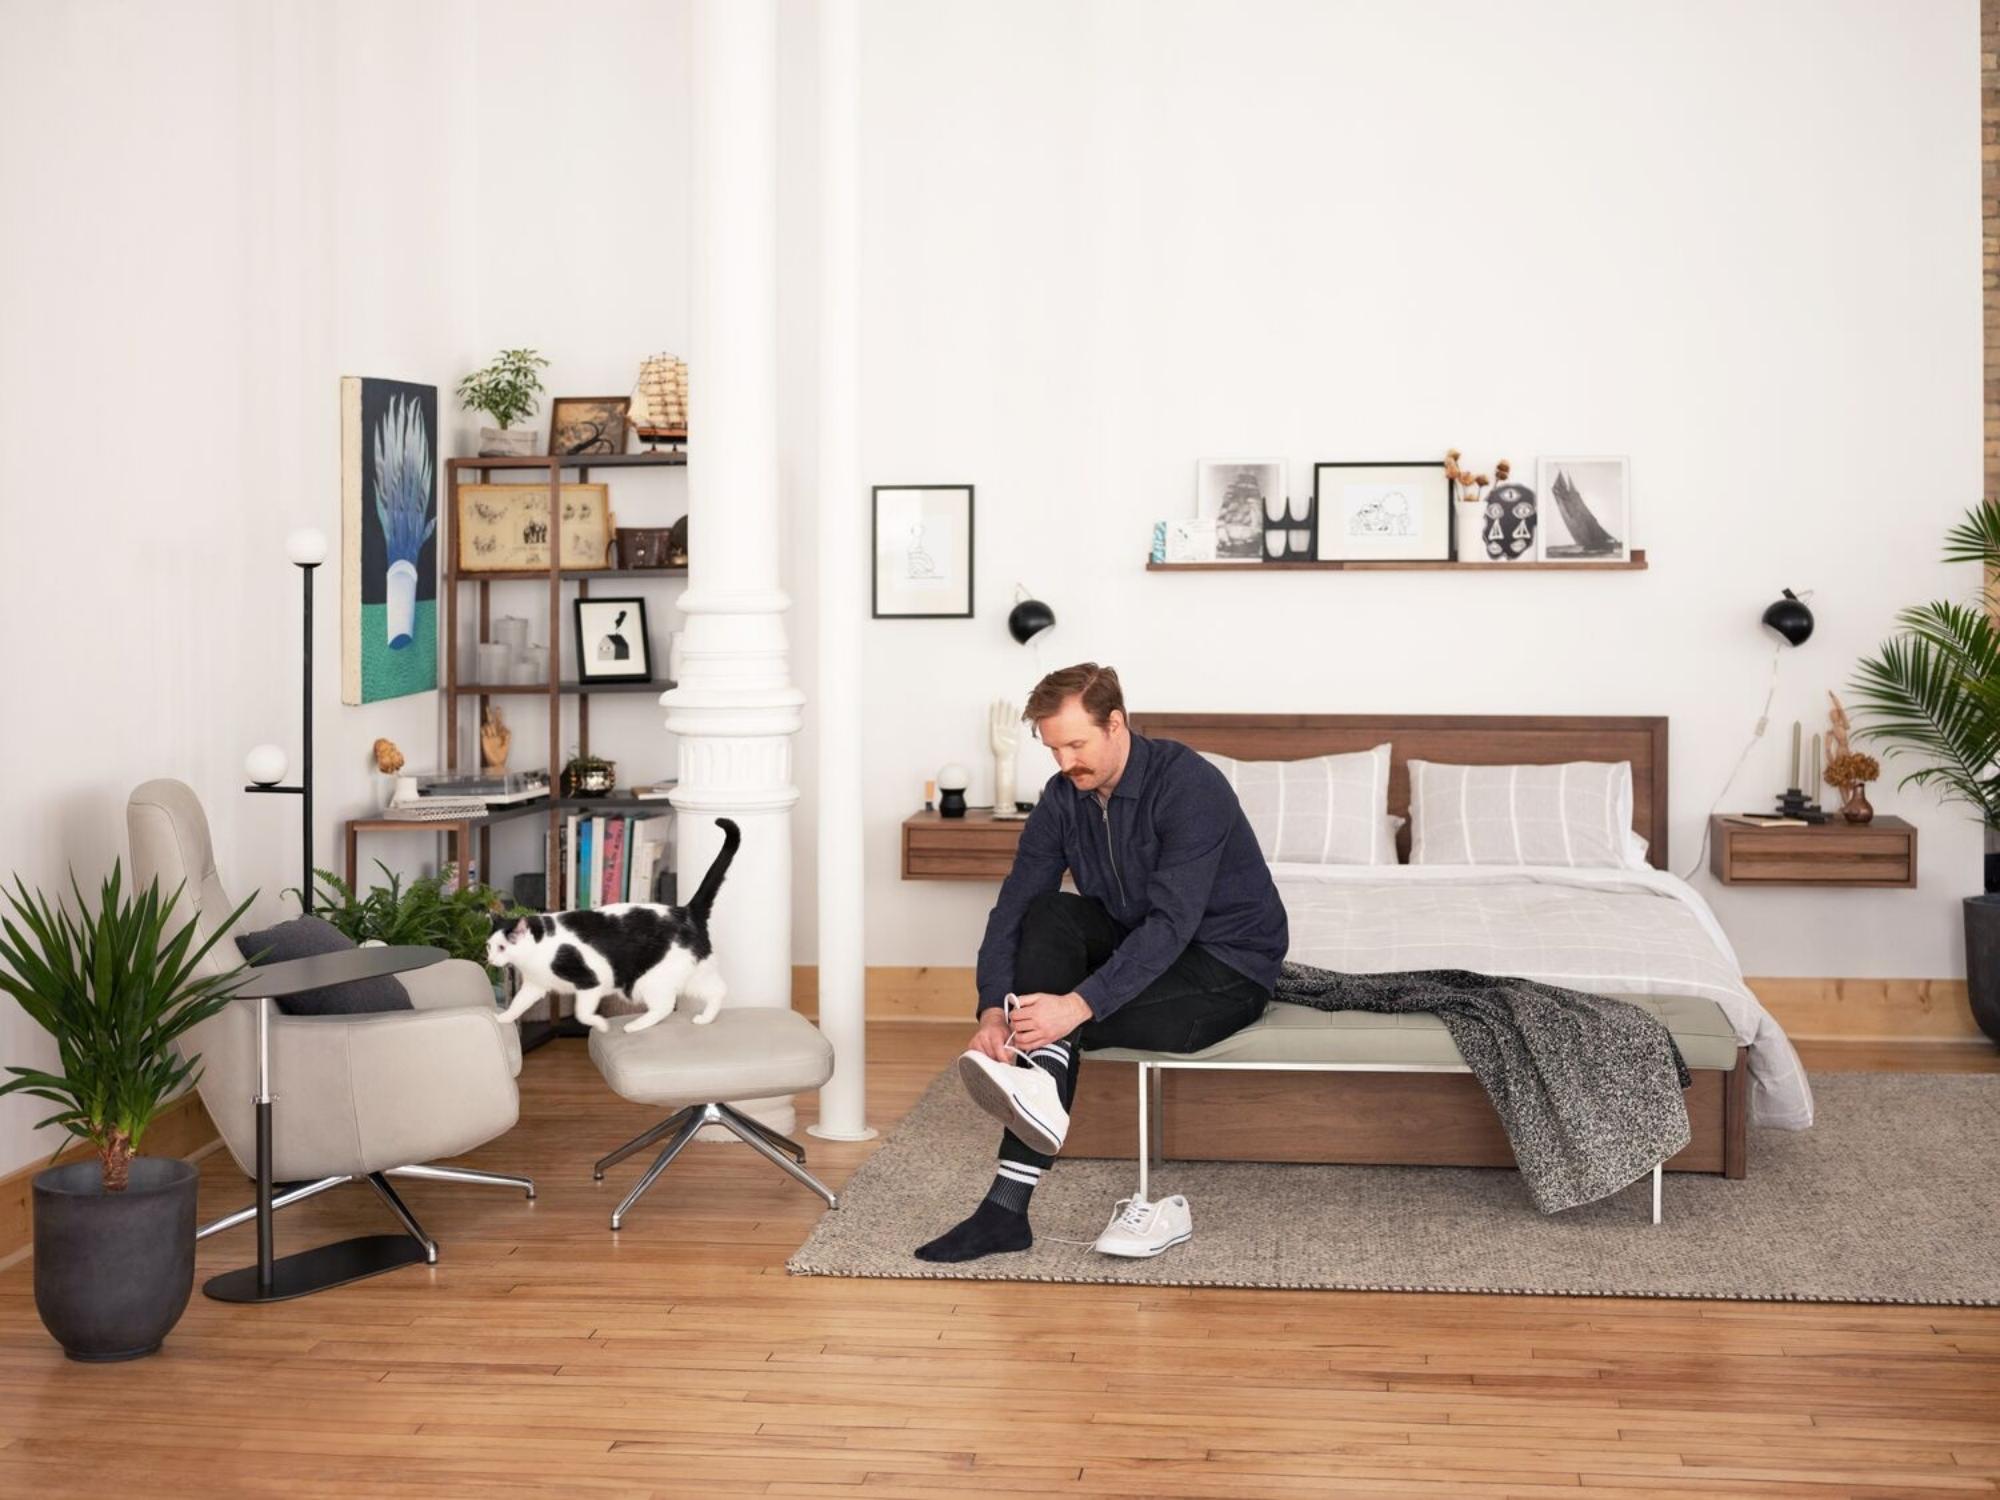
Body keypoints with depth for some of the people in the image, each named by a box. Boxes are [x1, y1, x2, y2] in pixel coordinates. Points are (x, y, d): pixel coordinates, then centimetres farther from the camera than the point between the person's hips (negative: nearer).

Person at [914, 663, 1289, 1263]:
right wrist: (993, 1010, -29)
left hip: (1229, 968, -6)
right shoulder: (1064, 797, -5)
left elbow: (1171, 922, -34)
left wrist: (1079, 1004, -44)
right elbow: (1012, 908, -11)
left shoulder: (1188, 785, -26)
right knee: (1048, 914, -25)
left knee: (1062, 1026, -29)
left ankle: (1009, 1203, -29)